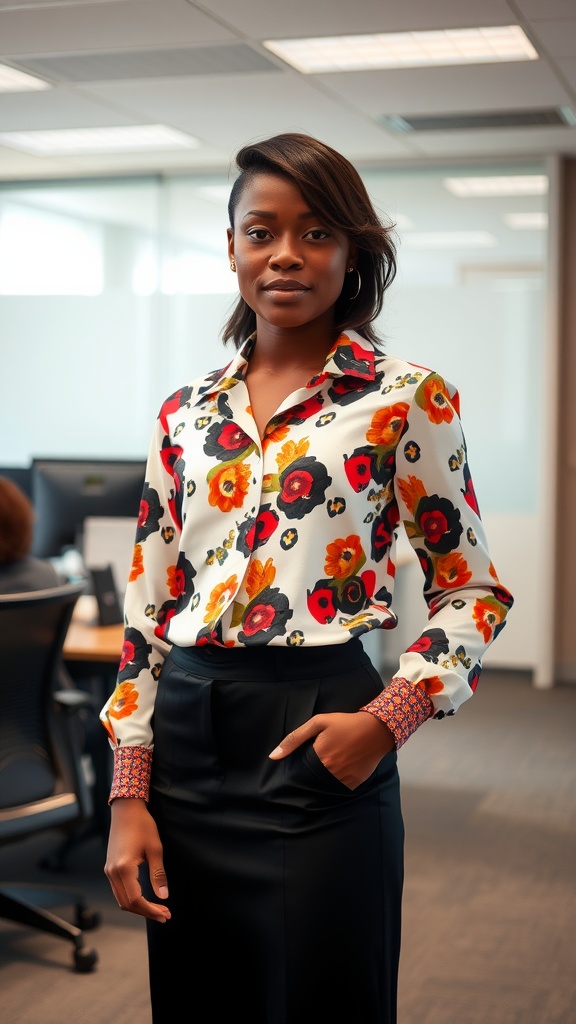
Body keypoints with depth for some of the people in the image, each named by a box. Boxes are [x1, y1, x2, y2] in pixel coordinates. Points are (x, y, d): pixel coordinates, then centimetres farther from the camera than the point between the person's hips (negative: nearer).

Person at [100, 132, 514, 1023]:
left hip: (317, 739, -4)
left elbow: (472, 591, 0)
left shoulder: (408, 400, -3)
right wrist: (128, 796, 4)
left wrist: (387, 720, -15)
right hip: (185, 739, 4)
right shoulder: (186, 414, 8)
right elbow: (147, 611, 9)